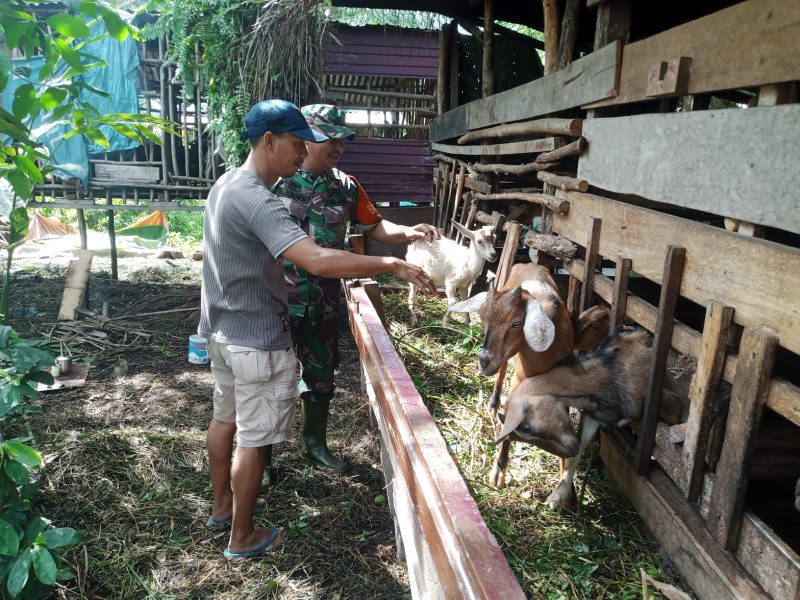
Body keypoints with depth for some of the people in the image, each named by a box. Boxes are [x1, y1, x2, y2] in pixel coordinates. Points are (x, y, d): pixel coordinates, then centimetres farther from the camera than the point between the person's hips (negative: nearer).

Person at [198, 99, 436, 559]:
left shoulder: (226, 185, 6)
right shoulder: (256, 201, -27)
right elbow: (319, 261, -38)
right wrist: (392, 265, -32)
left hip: (223, 330, 10)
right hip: (258, 341, -10)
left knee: (226, 418, 23)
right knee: (254, 439, 5)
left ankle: (223, 504, 43)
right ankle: (243, 538, 22)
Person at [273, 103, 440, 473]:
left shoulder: (345, 187, 2)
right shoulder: (275, 180, -8)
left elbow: (374, 226, 4)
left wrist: (408, 232, -15)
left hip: (322, 303, 4)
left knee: (321, 374, 16)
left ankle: (315, 443, 38)